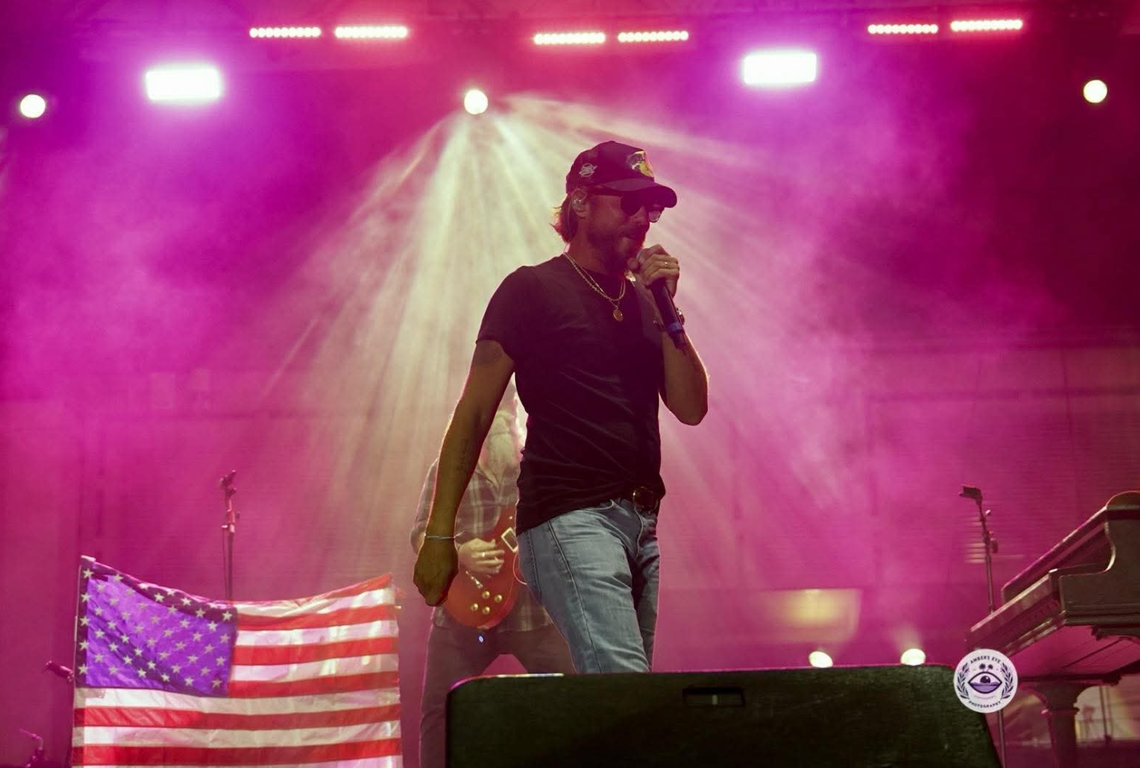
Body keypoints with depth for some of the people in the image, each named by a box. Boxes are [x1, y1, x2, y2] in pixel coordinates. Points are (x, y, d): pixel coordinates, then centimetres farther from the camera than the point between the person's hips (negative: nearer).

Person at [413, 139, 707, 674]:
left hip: (641, 523, 7)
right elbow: (472, 415, -1)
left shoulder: (642, 301, 20)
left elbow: (691, 408, 12)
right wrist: (439, 534, -7)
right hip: (569, 518, -7)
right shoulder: (534, 289, 2)